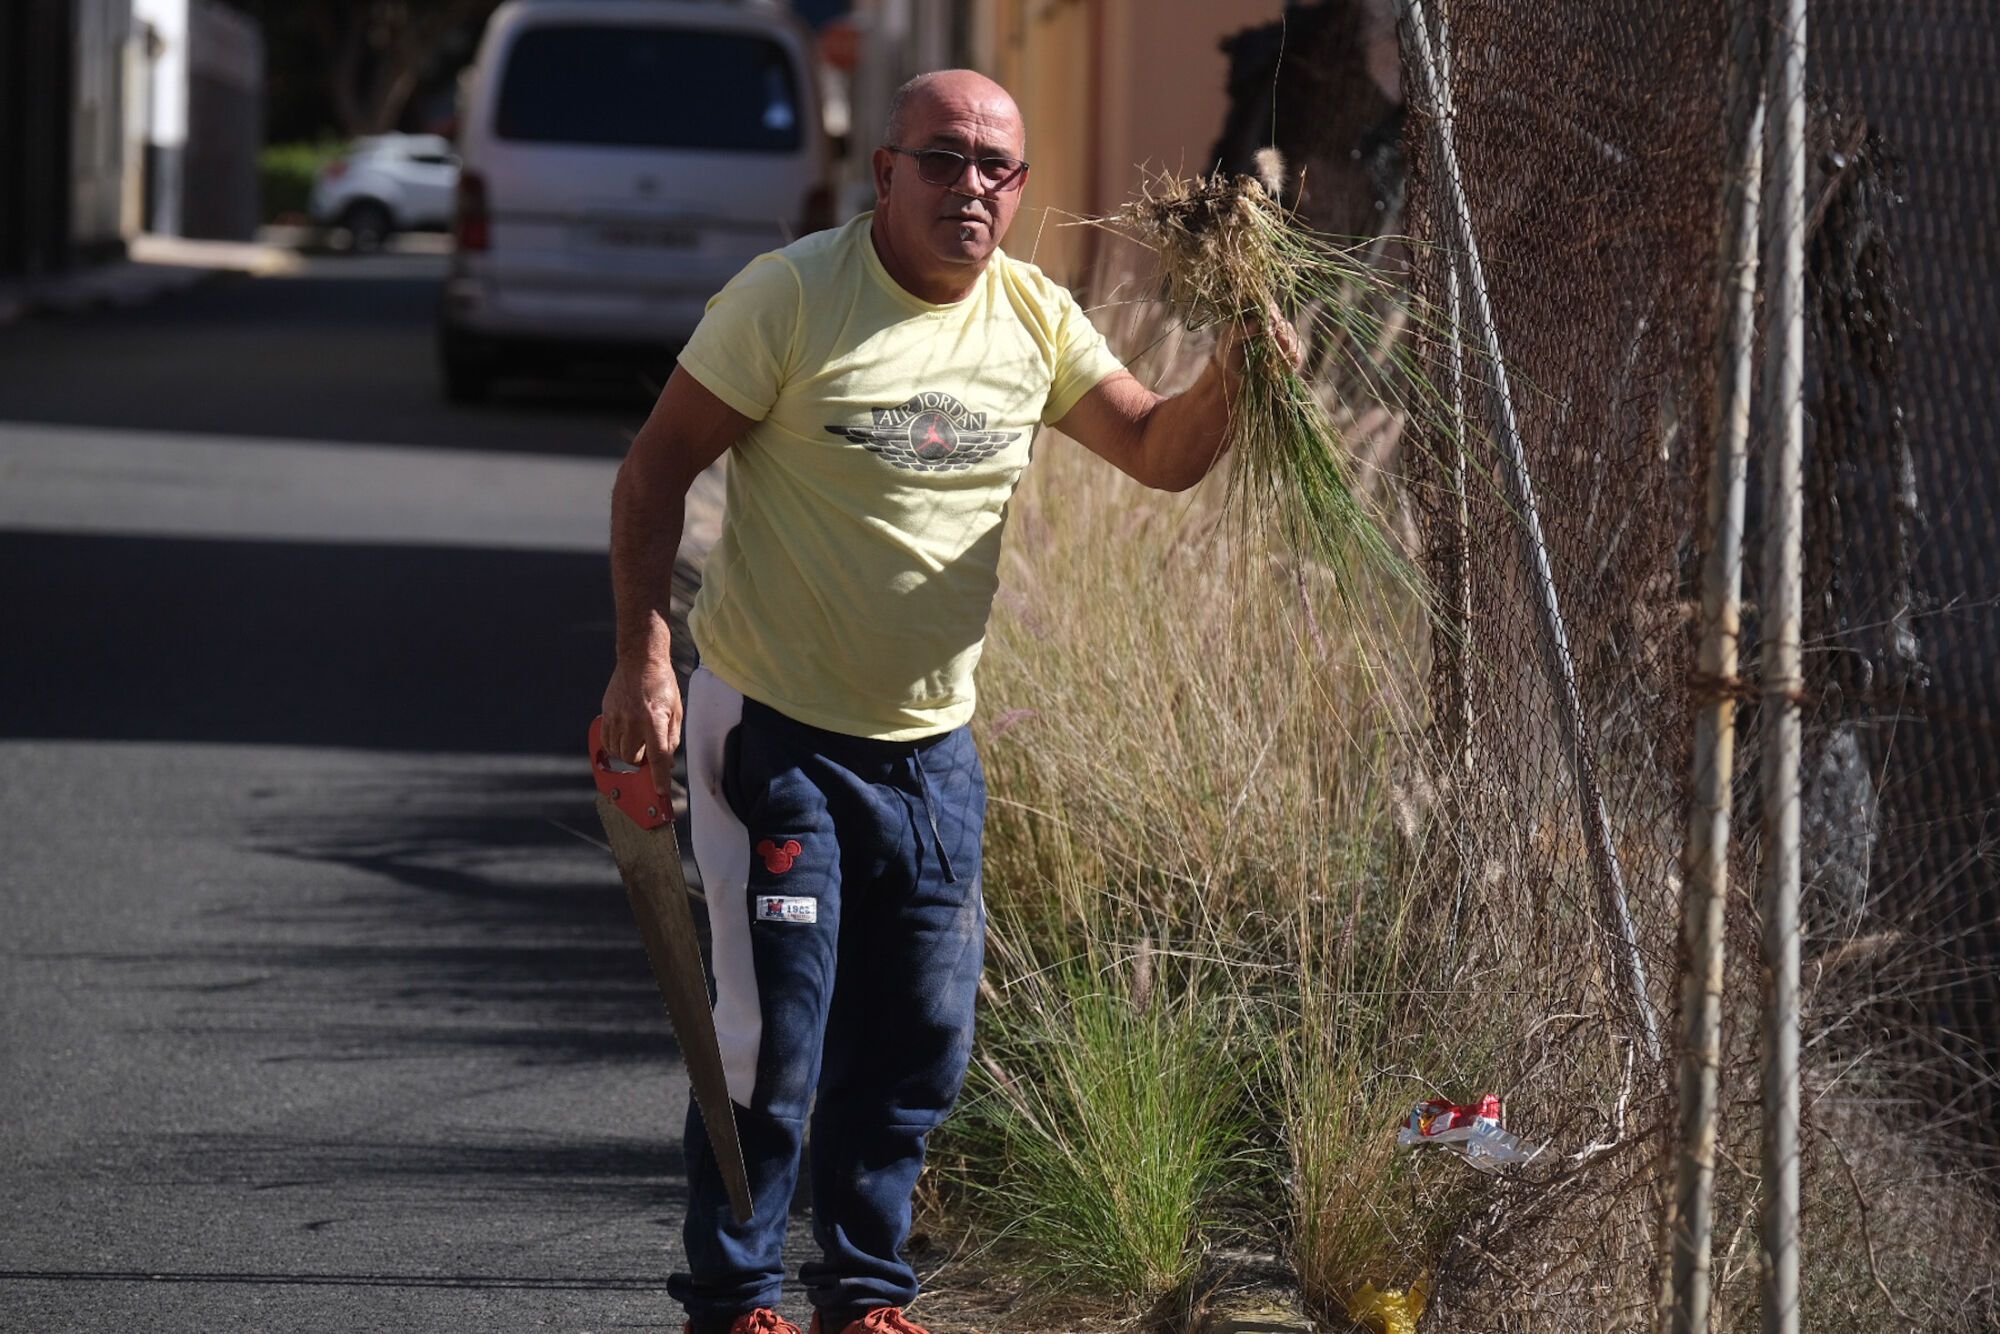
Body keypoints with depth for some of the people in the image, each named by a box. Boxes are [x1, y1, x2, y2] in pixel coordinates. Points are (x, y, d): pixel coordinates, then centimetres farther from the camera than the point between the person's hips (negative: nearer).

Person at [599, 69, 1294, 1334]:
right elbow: (657, 470, -10)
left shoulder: (1032, 317, 2)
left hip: (931, 744, 5)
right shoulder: (794, 297, -14)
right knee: (772, 1033, -6)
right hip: (774, 730, -5)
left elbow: (1158, 452, 7)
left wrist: (1224, 384, -15)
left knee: (921, 1039, 9)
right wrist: (644, 655, -18)